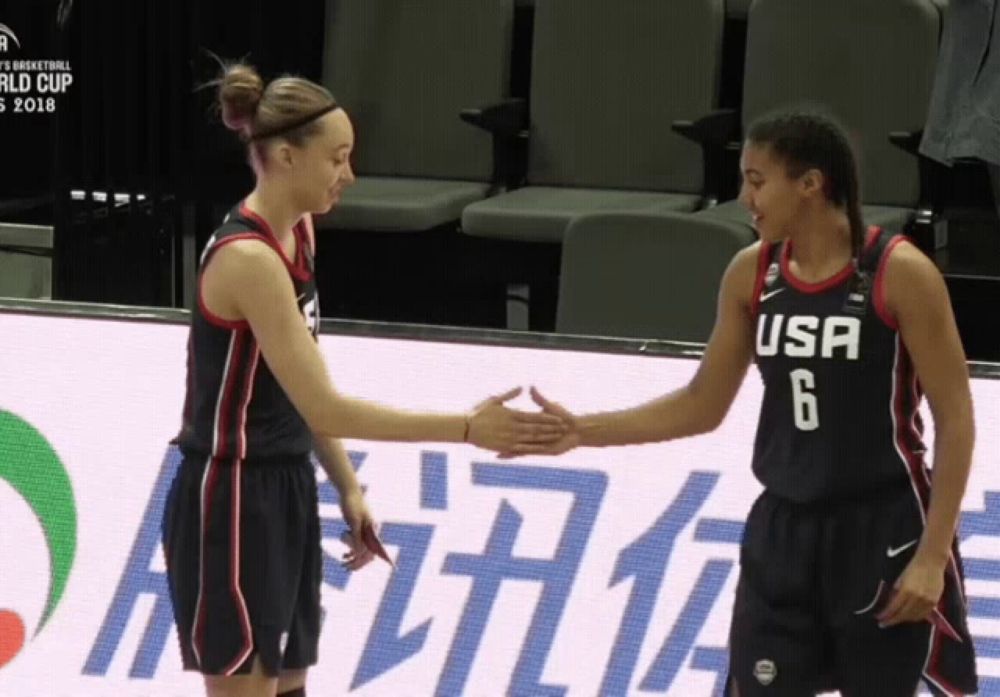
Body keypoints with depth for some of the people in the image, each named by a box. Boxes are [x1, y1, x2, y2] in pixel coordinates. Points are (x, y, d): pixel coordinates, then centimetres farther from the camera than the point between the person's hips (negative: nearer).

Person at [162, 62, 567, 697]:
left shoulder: (296, 232, 6)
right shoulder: (247, 258, -24)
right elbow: (324, 407, -26)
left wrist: (348, 489, 13)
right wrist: (467, 429, -24)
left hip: (285, 492, 10)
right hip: (230, 503, -10)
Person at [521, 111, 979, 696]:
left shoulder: (900, 273, -15)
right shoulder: (752, 274, 1)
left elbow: (955, 418, -12)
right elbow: (702, 406, 10)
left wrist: (932, 555, -16)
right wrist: (582, 431, 1)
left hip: (881, 532, -5)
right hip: (785, 528, 5)